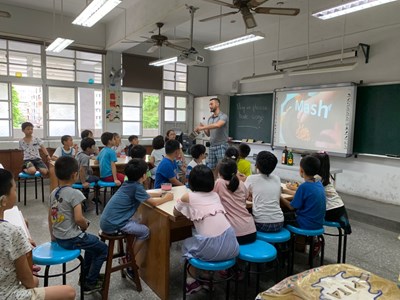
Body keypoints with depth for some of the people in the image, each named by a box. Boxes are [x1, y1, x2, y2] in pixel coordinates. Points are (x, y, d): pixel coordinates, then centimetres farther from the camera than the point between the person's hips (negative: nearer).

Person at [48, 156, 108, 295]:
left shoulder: (53, 193, 2)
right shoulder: (75, 193, -22)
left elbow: (50, 217, 11)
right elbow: (78, 219, -29)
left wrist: (53, 236, 22)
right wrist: (85, 226, -7)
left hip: (58, 238, 8)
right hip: (72, 239, -8)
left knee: (93, 242, 29)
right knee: (103, 249, 10)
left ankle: (85, 275, 37)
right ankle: (90, 284, 17)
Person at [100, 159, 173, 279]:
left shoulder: (129, 184, 10)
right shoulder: (136, 187, -16)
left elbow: (145, 194, 24)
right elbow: (154, 202, -16)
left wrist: (161, 194, 17)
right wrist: (166, 198, 1)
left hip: (107, 220, 9)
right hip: (112, 224, -9)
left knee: (135, 225, 27)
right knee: (145, 231, 2)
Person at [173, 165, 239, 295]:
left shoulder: (187, 197, 2)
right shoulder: (215, 195, 15)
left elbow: (175, 213, 21)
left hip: (211, 249, -4)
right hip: (230, 244, 4)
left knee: (187, 245, 30)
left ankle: (192, 282, 33)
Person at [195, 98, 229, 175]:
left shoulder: (223, 116, -8)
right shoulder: (210, 118, 14)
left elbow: (217, 125, -30)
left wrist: (202, 128, -28)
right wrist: (203, 129, -3)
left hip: (221, 146, -7)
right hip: (212, 146, 7)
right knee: (212, 168, 9)